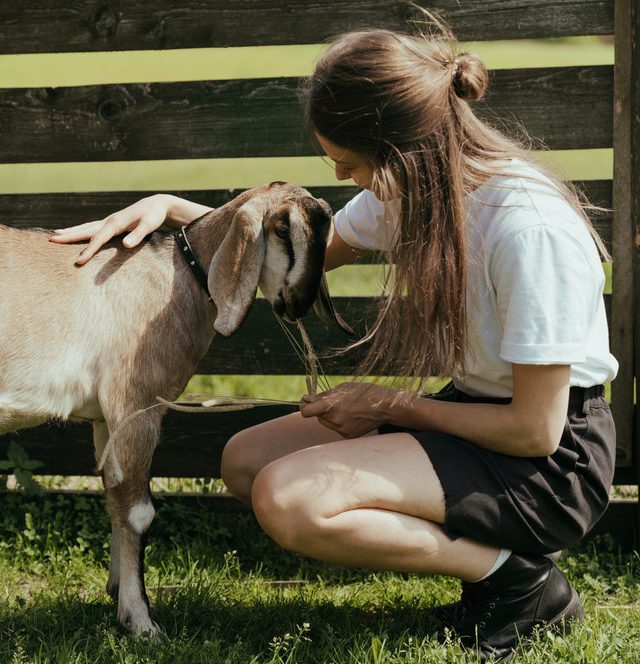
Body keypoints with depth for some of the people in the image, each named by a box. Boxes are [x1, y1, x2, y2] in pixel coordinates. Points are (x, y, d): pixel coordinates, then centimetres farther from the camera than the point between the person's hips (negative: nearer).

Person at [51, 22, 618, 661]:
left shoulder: (530, 229, -28)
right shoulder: (411, 186, -2)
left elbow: (536, 430, -23)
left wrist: (388, 406, -11)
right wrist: (170, 208, 2)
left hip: (552, 458, -9)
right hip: (476, 412, 9)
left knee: (289, 498, -24)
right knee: (247, 460, 4)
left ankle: (521, 581, -8)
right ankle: (480, 549, 2)